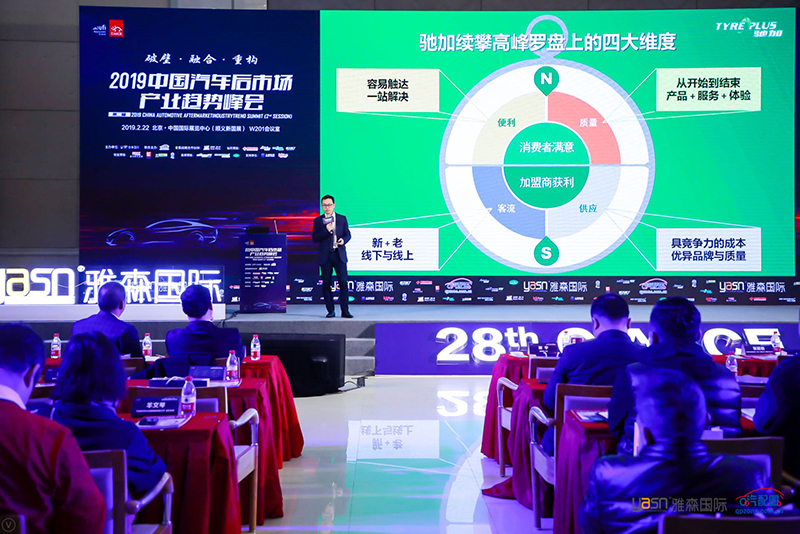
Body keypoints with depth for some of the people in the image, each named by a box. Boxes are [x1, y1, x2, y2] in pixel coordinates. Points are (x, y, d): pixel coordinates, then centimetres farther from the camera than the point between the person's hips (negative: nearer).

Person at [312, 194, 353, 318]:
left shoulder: (342, 219, 9)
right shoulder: (318, 221, 7)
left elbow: (348, 234, 12)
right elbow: (315, 238, 0)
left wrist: (343, 240, -10)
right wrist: (326, 231, -13)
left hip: (339, 255, 0)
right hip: (325, 256, 0)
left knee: (343, 283, -6)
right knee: (326, 284, 2)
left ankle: (345, 311, -1)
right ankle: (331, 311, 12)